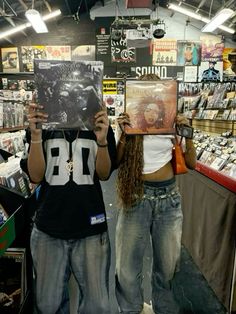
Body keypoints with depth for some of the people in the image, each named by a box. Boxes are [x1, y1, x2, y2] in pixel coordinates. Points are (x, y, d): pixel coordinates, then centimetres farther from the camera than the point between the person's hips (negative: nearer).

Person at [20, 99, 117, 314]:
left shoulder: (99, 126, 4)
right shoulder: (41, 126, 4)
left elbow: (104, 174, -2)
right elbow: (36, 176, -3)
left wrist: (102, 140, -19)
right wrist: (35, 135, -16)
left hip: (90, 227, 0)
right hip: (49, 228, 1)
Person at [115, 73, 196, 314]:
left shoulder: (172, 122, 1)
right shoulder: (130, 122, 1)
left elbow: (191, 163, 3)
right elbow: (116, 162, -3)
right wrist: (123, 135, -15)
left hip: (168, 196, 1)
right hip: (137, 195, -1)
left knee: (167, 263, 15)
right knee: (128, 265, 6)